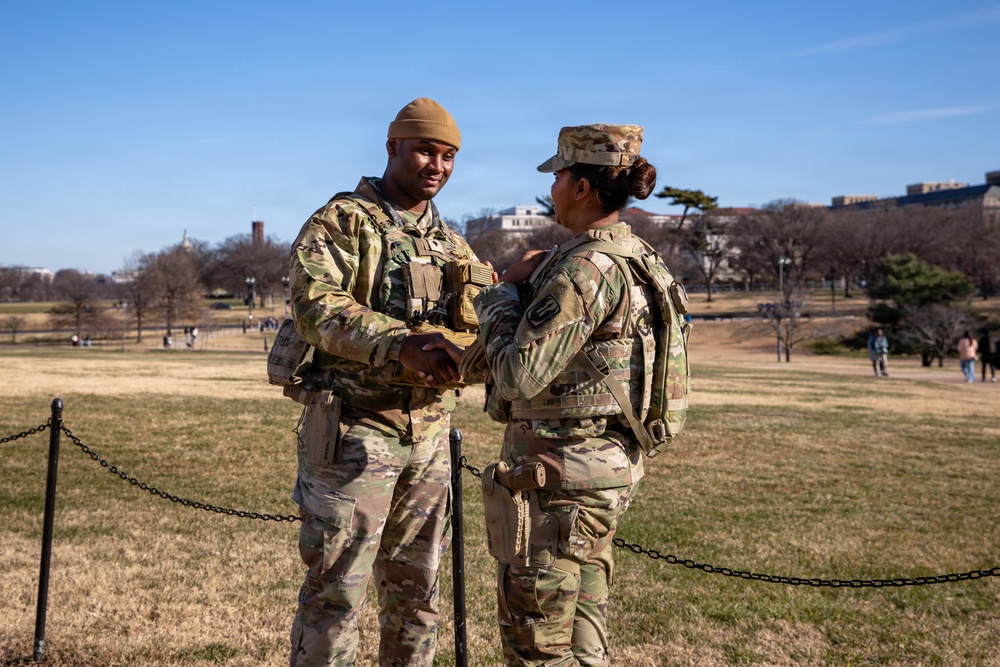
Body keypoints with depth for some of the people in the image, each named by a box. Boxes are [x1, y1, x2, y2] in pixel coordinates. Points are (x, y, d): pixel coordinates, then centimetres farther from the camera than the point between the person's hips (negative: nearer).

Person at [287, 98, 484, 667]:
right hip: (355, 427, -6)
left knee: (417, 587, 15)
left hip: (431, 432, 6)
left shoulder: (452, 244, 16)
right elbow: (315, 306, -19)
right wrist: (400, 346, -31)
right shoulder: (342, 221, -3)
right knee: (337, 585, -2)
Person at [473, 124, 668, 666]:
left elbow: (518, 375, -23)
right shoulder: (638, 256, 9)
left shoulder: (583, 267, -21)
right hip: (610, 460, 10)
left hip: (561, 466, -10)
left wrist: (504, 292, -9)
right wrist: (536, 285, 7)